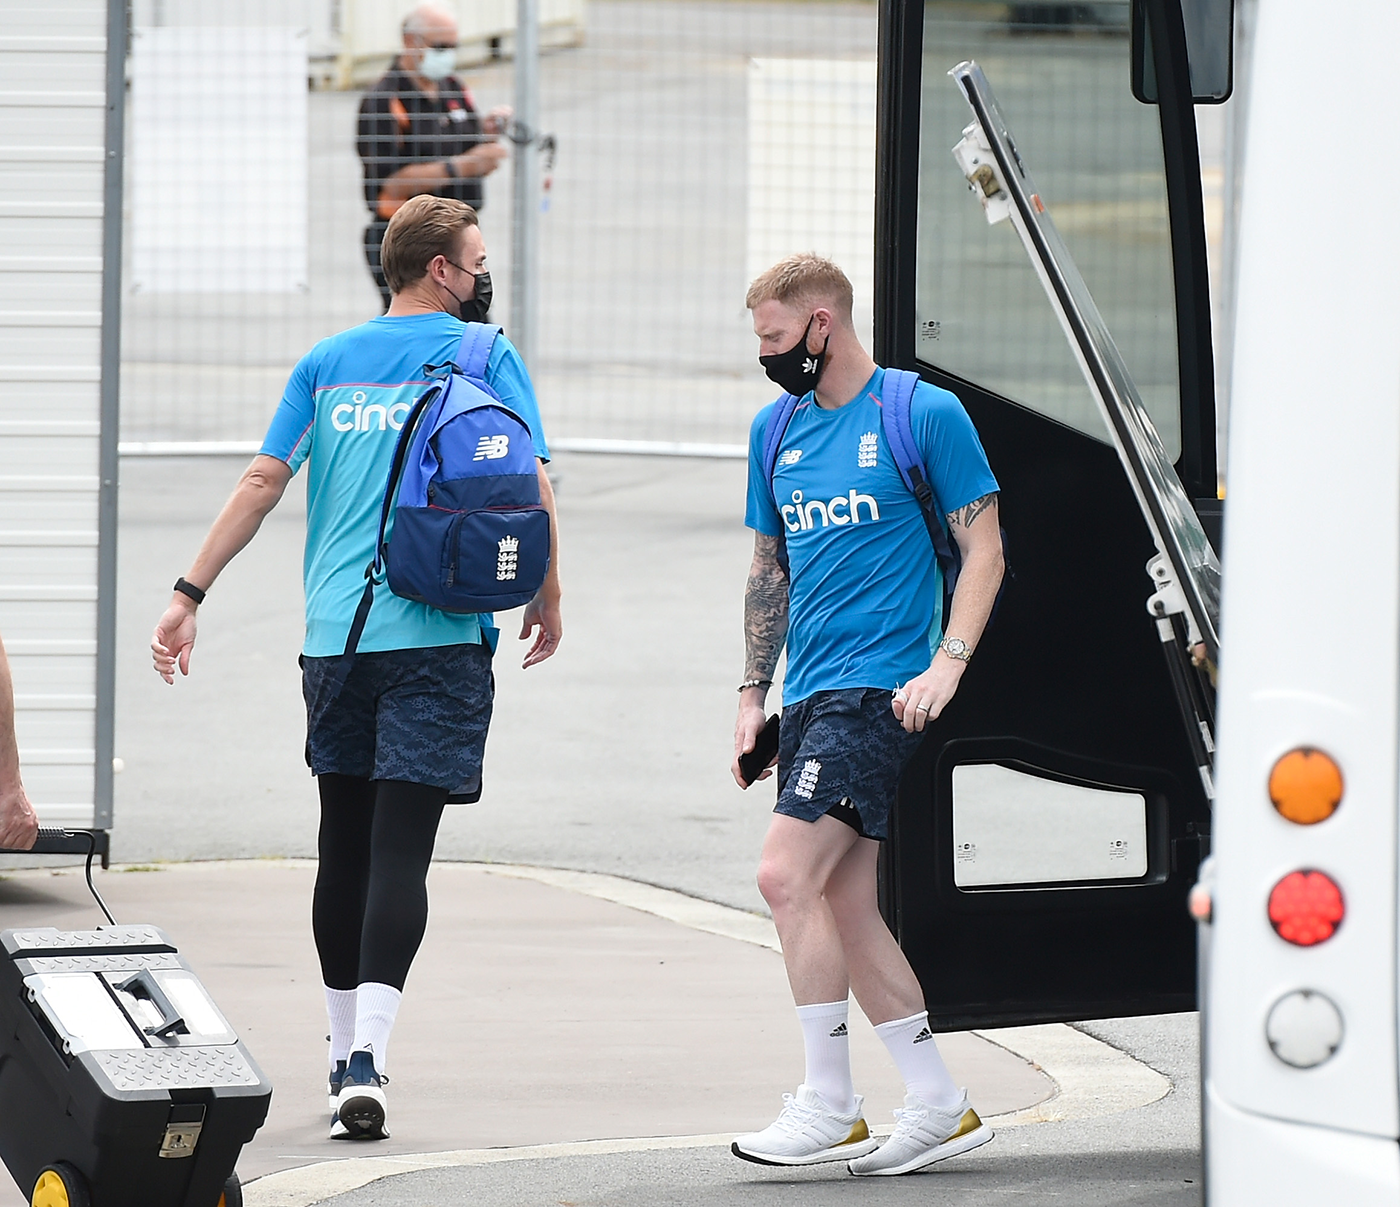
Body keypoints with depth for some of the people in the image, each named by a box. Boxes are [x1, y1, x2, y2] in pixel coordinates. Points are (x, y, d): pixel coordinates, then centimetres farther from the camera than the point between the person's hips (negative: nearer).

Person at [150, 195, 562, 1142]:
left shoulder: (328, 363, 11)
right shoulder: (485, 356, 1)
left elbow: (264, 480, 6)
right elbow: (529, 487, -5)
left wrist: (190, 594, 9)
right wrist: (547, 597, 9)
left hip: (334, 637, 4)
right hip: (440, 636, -4)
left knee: (345, 843, 14)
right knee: (400, 850, -9)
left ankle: (348, 1054, 22)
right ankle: (364, 1059, -24)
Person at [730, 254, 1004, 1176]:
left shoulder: (925, 414, -5)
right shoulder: (776, 432, 15)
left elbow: (984, 546, -5)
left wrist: (946, 662, -15)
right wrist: (754, 695, 16)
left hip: (880, 686, -8)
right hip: (811, 694, 8)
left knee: (787, 876, -17)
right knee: (845, 906, 5)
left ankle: (830, 1107, -11)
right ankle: (940, 1106, 12)